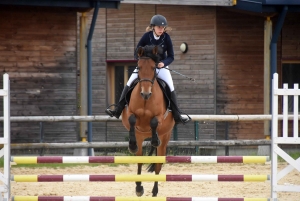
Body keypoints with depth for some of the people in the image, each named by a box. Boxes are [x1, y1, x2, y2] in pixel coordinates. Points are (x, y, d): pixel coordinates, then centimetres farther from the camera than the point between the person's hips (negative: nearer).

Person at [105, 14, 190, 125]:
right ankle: (117, 110, -8)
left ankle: (177, 116, -10)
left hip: (161, 66, 0)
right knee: (129, 84, -13)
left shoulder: (166, 38, -11)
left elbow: (171, 57, -6)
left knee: (170, 87, -17)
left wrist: (163, 63, -25)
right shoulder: (147, 36, -11)